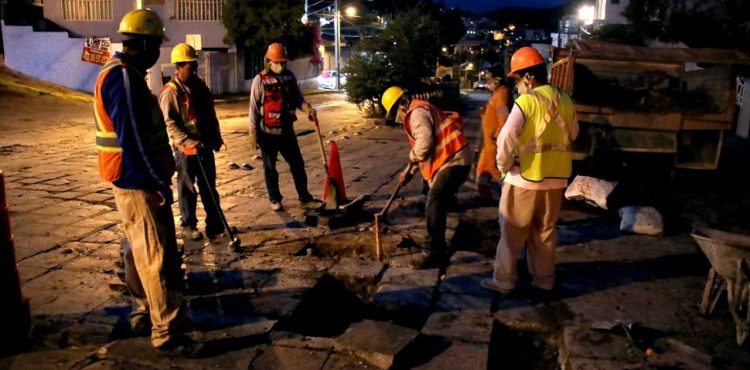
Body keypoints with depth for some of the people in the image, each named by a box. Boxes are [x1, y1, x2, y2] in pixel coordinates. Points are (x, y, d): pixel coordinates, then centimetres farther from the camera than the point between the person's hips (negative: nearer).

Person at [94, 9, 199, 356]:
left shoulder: (123, 73, 14)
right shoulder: (124, 78, -20)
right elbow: (133, 140, -25)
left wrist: (157, 176, 19)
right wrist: (158, 183, -19)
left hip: (135, 179, 11)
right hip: (138, 182, -11)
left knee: (140, 251, 19)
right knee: (157, 256, -5)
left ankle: (144, 312, 33)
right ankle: (167, 332, 3)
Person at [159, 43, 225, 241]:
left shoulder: (200, 86, 9)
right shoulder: (170, 91, -11)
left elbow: (211, 115, 16)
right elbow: (169, 123, -17)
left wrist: (216, 137, 10)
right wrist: (189, 142, -25)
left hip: (205, 146, 6)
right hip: (185, 149, -6)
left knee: (209, 188, 12)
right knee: (187, 190, 5)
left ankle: (214, 224, 21)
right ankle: (188, 226, 18)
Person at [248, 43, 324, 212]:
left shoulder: (290, 77, 3)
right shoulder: (260, 80, -10)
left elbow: (297, 97, 10)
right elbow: (254, 107, -8)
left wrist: (306, 107, -13)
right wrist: (253, 132, -9)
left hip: (287, 130, 4)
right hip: (268, 132, -4)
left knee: (298, 164, 7)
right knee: (270, 168, 8)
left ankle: (305, 198, 17)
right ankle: (275, 200, 22)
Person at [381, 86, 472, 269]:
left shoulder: (417, 112, -12)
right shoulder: (416, 114, 22)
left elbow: (424, 144, -23)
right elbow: (421, 149, 26)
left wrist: (412, 158, -3)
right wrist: (409, 172, 20)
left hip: (454, 160, -11)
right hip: (452, 159, 11)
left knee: (433, 208, -11)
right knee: (438, 206, 19)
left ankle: (434, 254, -4)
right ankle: (438, 249, 31)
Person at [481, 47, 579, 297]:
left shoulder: (526, 101, -16)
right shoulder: (565, 100, 3)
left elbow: (506, 139, -22)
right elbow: (573, 134, 16)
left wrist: (503, 166, -9)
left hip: (524, 179, -6)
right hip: (556, 178, 6)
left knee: (512, 232, 8)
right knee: (545, 232, 17)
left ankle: (504, 281, 17)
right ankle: (544, 282, 25)